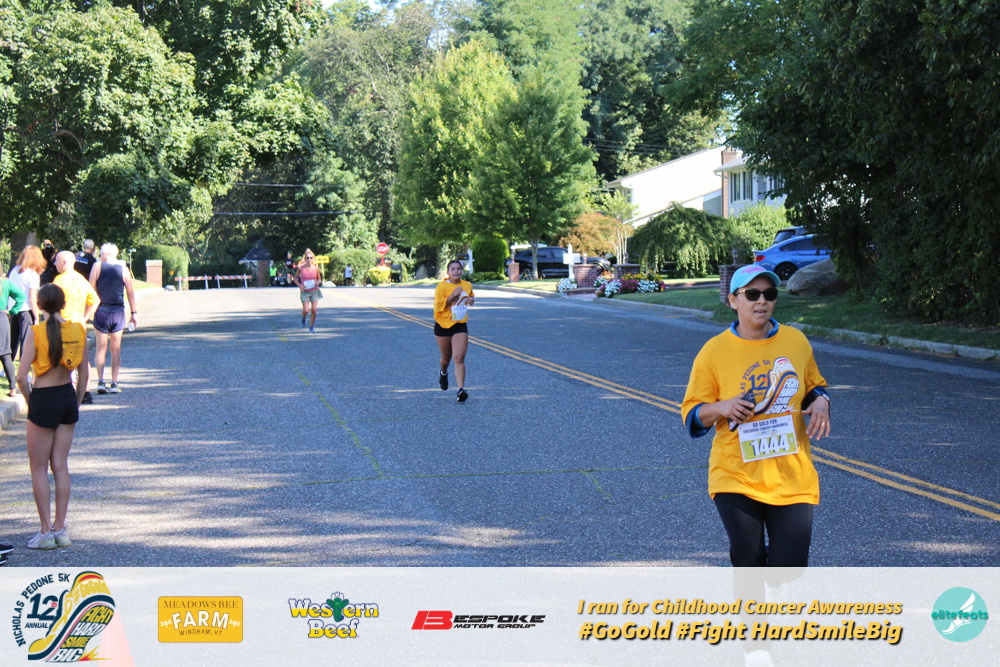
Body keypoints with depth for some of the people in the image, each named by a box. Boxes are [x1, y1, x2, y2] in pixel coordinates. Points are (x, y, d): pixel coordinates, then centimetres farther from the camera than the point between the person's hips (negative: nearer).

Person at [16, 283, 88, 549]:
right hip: (68, 397, 5)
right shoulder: (78, 330, -1)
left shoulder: (36, 333, -14)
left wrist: (31, 401, 0)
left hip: (43, 399, -5)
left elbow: (21, 377, -16)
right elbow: (84, 374, 5)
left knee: (39, 468, 6)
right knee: (60, 465, 12)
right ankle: (60, 528, 14)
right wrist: (77, 403, 15)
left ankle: (46, 532, 6)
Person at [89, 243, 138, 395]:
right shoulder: (123, 269, 3)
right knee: (116, 349, 7)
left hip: (101, 310, -1)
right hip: (118, 311, 1)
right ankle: (114, 383, 5)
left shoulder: (98, 266, -2)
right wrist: (134, 312, 8)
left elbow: (91, 290, -5)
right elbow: (130, 292, 2)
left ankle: (100, 382, -6)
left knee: (101, 348, 4)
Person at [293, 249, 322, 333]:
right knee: (306, 310, -8)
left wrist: (318, 282, -12)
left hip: (315, 291, 2)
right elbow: (295, 278, 5)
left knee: (314, 310, -3)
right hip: (305, 292, -2)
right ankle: (303, 318, 27)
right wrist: (300, 285, -10)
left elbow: (319, 279, 11)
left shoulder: (316, 268, -1)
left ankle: (311, 327, 12)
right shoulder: (301, 268, -7)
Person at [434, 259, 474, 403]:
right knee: (446, 358, 15)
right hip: (443, 325, -1)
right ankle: (443, 373, 49)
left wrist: (471, 300, 3)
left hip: (460, 326, 1)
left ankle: (461, 389, -19)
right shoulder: (442, 286, -10)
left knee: (459, 358, -13)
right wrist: (452, 296, -23)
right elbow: (438, 306, -17)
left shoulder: (468, 285, 5)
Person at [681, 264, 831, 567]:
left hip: (791, 477, 2)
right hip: (736, 476, -2)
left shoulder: (796, 341, 4)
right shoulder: (714, 351, -4)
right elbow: (691, 414, -1)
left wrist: (820, 402, -3)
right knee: (748, 565, 3)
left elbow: (814, 386, 20)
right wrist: (722, 408, -21)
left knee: (790, 565, -4)